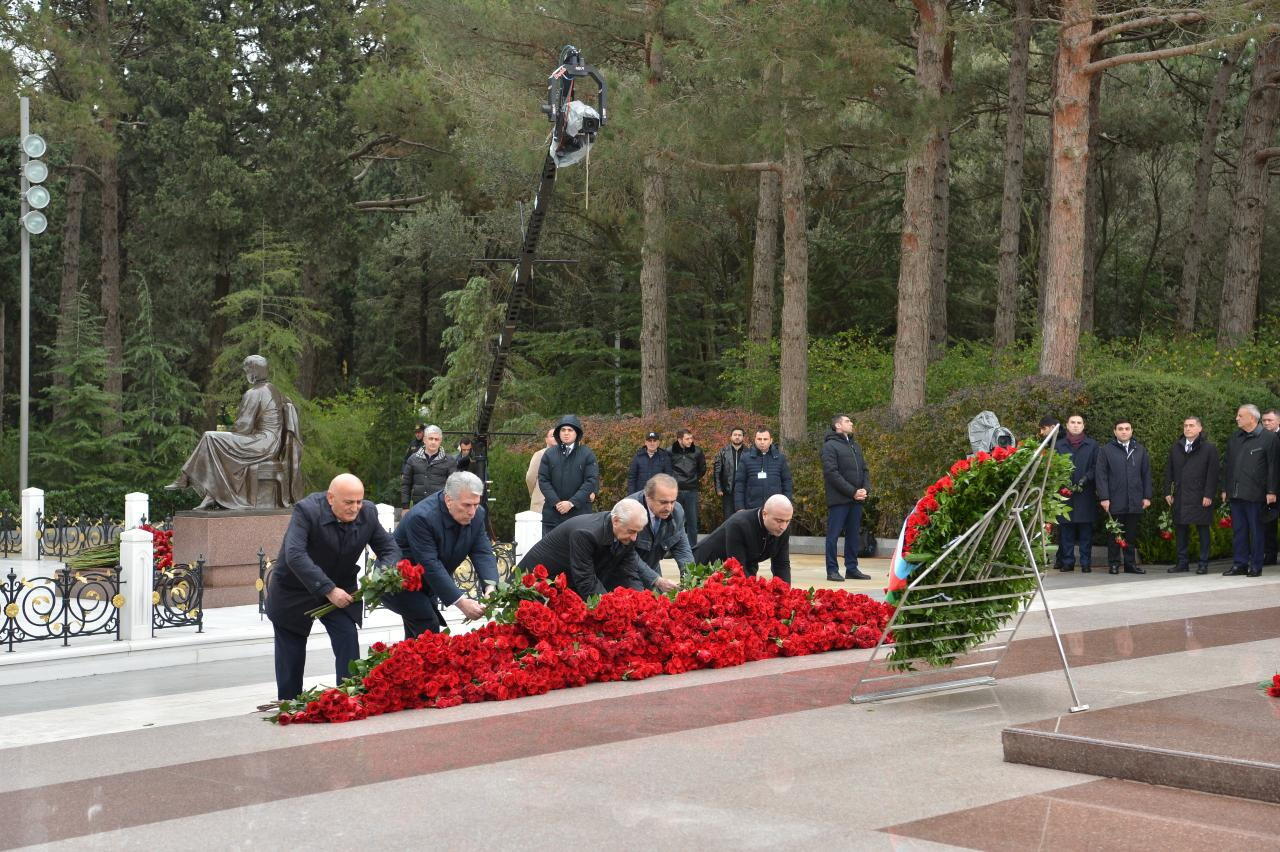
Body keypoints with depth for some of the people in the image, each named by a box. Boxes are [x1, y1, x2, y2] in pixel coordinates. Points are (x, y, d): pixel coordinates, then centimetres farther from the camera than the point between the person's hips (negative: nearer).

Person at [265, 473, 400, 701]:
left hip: (340, 588, 3)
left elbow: (389, 548, -5)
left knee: (349, 641, -10)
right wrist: (328, 590, -41)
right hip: (295, 592, -3)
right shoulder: (307, 510, -29)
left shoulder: (368, 513, -14)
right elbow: (295, 555, -38)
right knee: (291, 654, 7)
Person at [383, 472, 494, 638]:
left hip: (426, 585, 7)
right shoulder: (421, 517, -32)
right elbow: (431, 566, -35)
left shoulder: (476, 514, -10)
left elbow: (482, 553, -13)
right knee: (429, 628, -18)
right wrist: (460, 602, -39)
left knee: (415, 636, 10)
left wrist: (491, 586, -33)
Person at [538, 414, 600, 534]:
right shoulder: (549, 454, 8)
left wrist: (572, 502, -13)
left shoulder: (587, 454, 2)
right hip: (552, 513, 2)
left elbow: (591, 481, -4)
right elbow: (543, 480, 4)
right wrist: (556, 502, -10)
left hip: (579, 512, -2)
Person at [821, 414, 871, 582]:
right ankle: (832, 570, 0)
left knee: (854, 535, 10)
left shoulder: (855, 446, 19)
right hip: (839, 499, -7)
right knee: (834, 535, -3)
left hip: (856, 499, 7)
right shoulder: (830, 446, -6)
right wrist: (852, 491, -16)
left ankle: (852, 568, 16)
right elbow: (831, 473, -14)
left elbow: (864, 469, 19)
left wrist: (865, 489, -1)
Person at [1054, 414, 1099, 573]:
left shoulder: (1092, 445, 10)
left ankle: (1086, 563, 3)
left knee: (1085, 530, 0)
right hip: (1065, 493, 1)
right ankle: (1067, 562, 7)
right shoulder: (1058, 445, 11)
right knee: (1066, 529, 1)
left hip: (1086, 494, -1)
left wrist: (1084, 480, -10)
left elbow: (1096, 467, 4)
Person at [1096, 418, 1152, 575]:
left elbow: (1146, 474, 12)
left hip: (1135, 501, 3)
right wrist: (1104, 497, -8)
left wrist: (1147, 496, 5)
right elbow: (1101, 475, -1)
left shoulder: (1140, 450, 12)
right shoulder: (1106, 450, 2)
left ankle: (1130, 563, 13)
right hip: (1115, 501, -2)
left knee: (1132, 534, 7)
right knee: (1114, 533, 3)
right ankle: (1114, 563, 8)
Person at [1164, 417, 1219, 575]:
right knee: (1180, 530, 6)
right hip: (1179, 497, 4)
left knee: (1203, 530, 0)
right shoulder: (1175, 448, 13)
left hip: (1200, 498, -4)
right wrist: (1168, 492, 7)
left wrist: (1208, 495, -11)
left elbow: (1212, 474, -5)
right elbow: (1169, 472, 15)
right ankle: (1182, 562, 12)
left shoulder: (1209, 449, 0)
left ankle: (1203, 563, 5)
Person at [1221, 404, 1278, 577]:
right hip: (1235, 492, 6)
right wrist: (1225, 489, 14)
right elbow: (1227, 465, 18)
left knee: (1255, 530, 1)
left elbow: (1273, 466, -6)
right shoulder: (1234, 439, 14)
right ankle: (1240, 564, 13)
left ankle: (1256, 566, 7)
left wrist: (1271, 491, -10)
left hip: (1255, 494, -6)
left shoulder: (1268, 438, -4)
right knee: (1238, 530, 8)